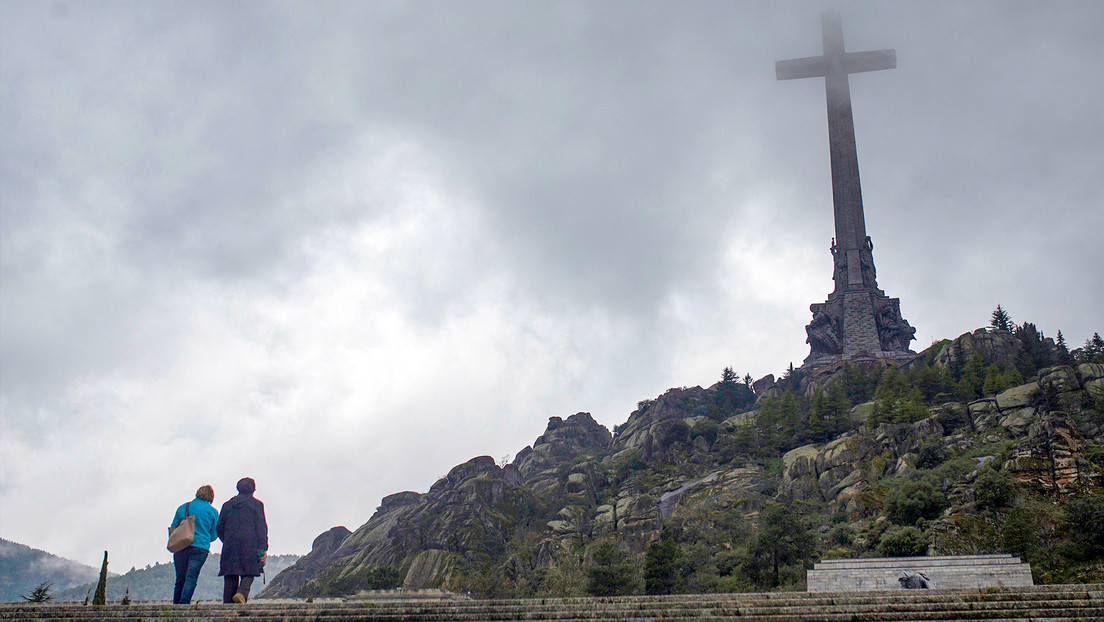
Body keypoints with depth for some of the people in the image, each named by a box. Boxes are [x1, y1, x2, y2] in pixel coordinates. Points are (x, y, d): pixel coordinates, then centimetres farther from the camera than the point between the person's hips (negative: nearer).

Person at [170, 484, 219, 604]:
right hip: (201, 548, -2)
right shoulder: (213, 512, 6)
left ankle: (176, 604, 12)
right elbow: (213, 535, 11)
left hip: (181, 548, 2)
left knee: (180, 578, 11)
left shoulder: (183, 508, 9)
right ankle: (184, 602, -19)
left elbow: (173, 528, 14)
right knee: (191, 578, -5)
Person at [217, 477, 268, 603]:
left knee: (230, 577, 6)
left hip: (230, 546, 3)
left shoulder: (228, 504, 14)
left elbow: (219, 528, 14)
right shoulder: (256, 504, 4)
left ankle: (228, 602, 0)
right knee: (248, 574, 3)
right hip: (250, 546, -3)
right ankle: (242, 593, -23)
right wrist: (263, 548, -5)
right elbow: (261, 527, -3)